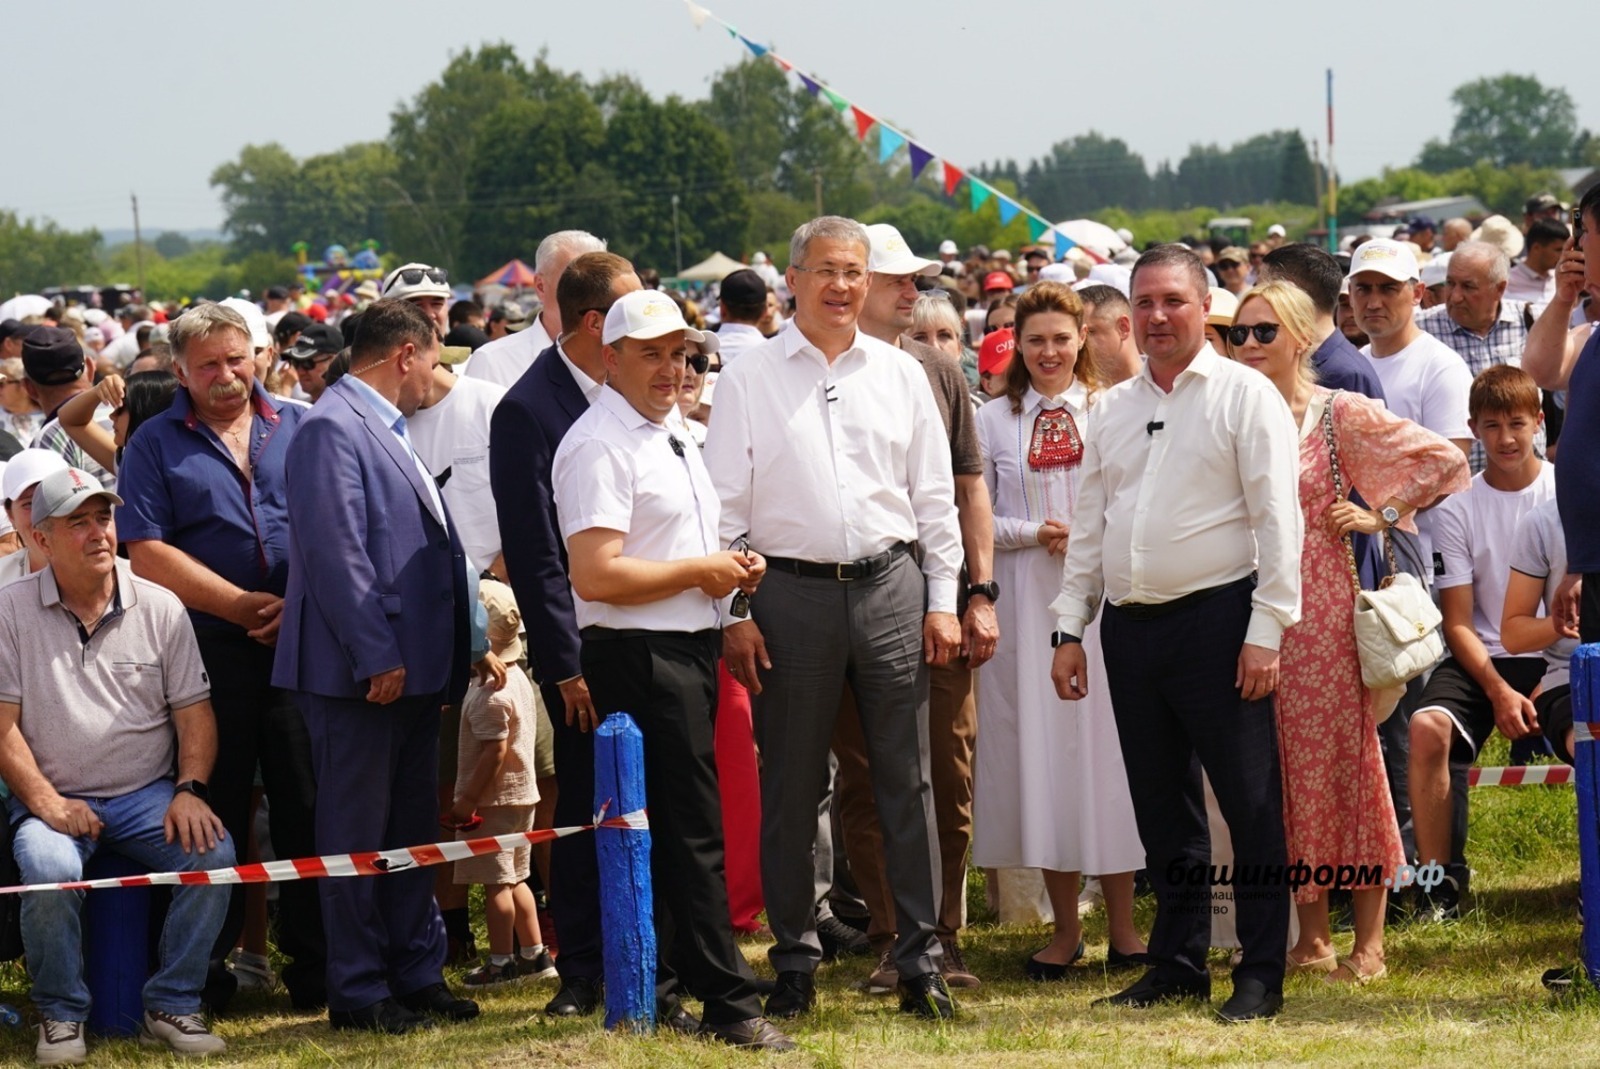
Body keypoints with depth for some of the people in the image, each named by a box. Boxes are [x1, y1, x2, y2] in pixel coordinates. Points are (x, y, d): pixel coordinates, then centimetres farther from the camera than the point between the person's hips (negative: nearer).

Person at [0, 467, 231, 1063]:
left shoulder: (159, 608, 6)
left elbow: (194, 712, 6)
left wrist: (190, 790, -10)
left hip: (148, 795, 2)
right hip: (54, 798, -2)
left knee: (213, 852, -26)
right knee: (49, 869, -35)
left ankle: (172, 1007, -11)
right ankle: (60, 1015, -11)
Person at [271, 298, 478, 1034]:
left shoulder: (386, 431, 17)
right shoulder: (332, 430, -14)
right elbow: (335, 553, -20)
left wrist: (447, 661, 18)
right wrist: (377, 658, -21)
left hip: (412, 669, 10)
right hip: (360, 670, -10)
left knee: (411, 830, 15)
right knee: (357, 833, -2)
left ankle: (417, 974, 23)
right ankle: (358, 992, 4)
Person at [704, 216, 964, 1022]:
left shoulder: (900, 375, 9)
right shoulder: (748, 380, 2)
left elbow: (934, 495, 12)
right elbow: (724, 503, 2)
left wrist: (942, 598, 6)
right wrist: (731, 612, -4)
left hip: (890, 588, 2)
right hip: (791, 593, -2)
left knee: (906, 779, 2)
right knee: (791, 786, 4)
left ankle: (920, 959, 7)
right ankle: (795, 961, 13)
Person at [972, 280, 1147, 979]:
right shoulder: (992, 419, 7)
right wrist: (1037, 534, -10)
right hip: (1027, 600, 1)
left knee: (1105, 744, -1)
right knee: (1039, 747, 1)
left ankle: (1122, 924, 6)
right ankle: (1064, 928, 9)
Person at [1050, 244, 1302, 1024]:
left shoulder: (1245, 396, -2)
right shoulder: (1115, 409, 15)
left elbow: (1277, 520, -8)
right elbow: (1088, 526, 18)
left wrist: (1267, 631, -14)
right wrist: (1069, 629, 11)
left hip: (1216, 619, -6)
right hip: (1130, 625, 6)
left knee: (1250, 803, -3)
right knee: (1163, 809, 11)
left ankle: (1262, 973, 1)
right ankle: (1177, 962, 18)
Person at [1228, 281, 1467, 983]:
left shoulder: (1340, 414, -3)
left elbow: (1443, 462, -2)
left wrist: (1382, 516, -3)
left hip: (1323, 606, -4)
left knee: (1343, 759, -2)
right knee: (1287, 768, 5)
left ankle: (1369, 942, 2)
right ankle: (1312, 937, 12)